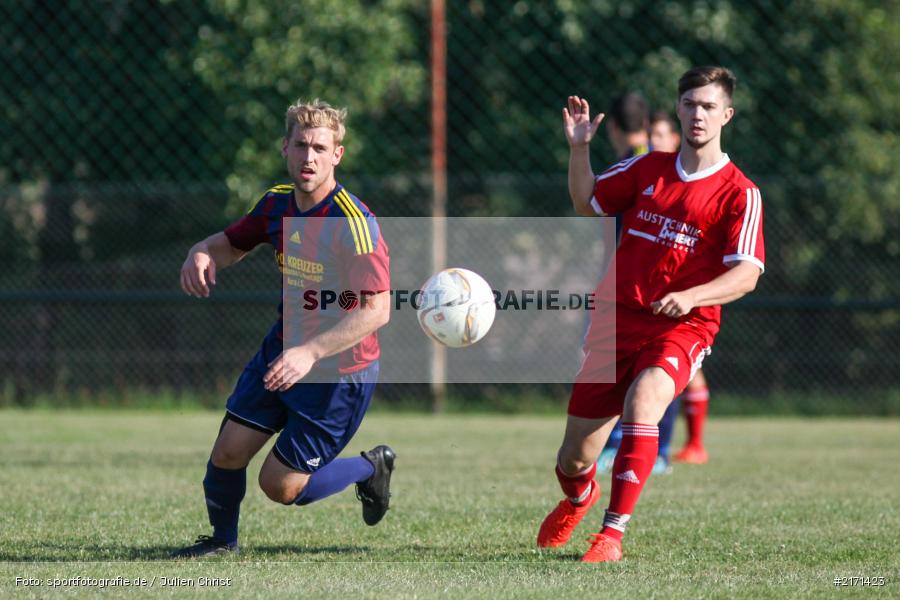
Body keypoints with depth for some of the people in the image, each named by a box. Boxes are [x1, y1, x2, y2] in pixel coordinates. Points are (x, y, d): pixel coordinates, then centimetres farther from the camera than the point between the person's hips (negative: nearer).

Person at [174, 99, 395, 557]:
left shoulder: (353, 222, -26)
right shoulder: (278, 203, -3)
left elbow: (377, 309, -32)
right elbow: (231, 243, 15)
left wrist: (310, 353, -40)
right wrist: (201, 256, -11)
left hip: (339, 373, -6)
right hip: (283, 349, 6)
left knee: (281, 487, -2)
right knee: (228, 452, -1)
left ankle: (371, 468, 25)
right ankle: (222, 539, 28)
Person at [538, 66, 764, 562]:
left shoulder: (740, 194, -4)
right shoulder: (648, 168, 9)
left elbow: (746, 274, -13)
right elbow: (587, 203, 23)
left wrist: (691, 296, -30)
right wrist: (579, 148, 7)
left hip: (682, 329, -4)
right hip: (616, 320, 4)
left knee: (642, 405, -36)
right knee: (575, 458, 5)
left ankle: (612, 533, -31)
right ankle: (577, 499, 43)